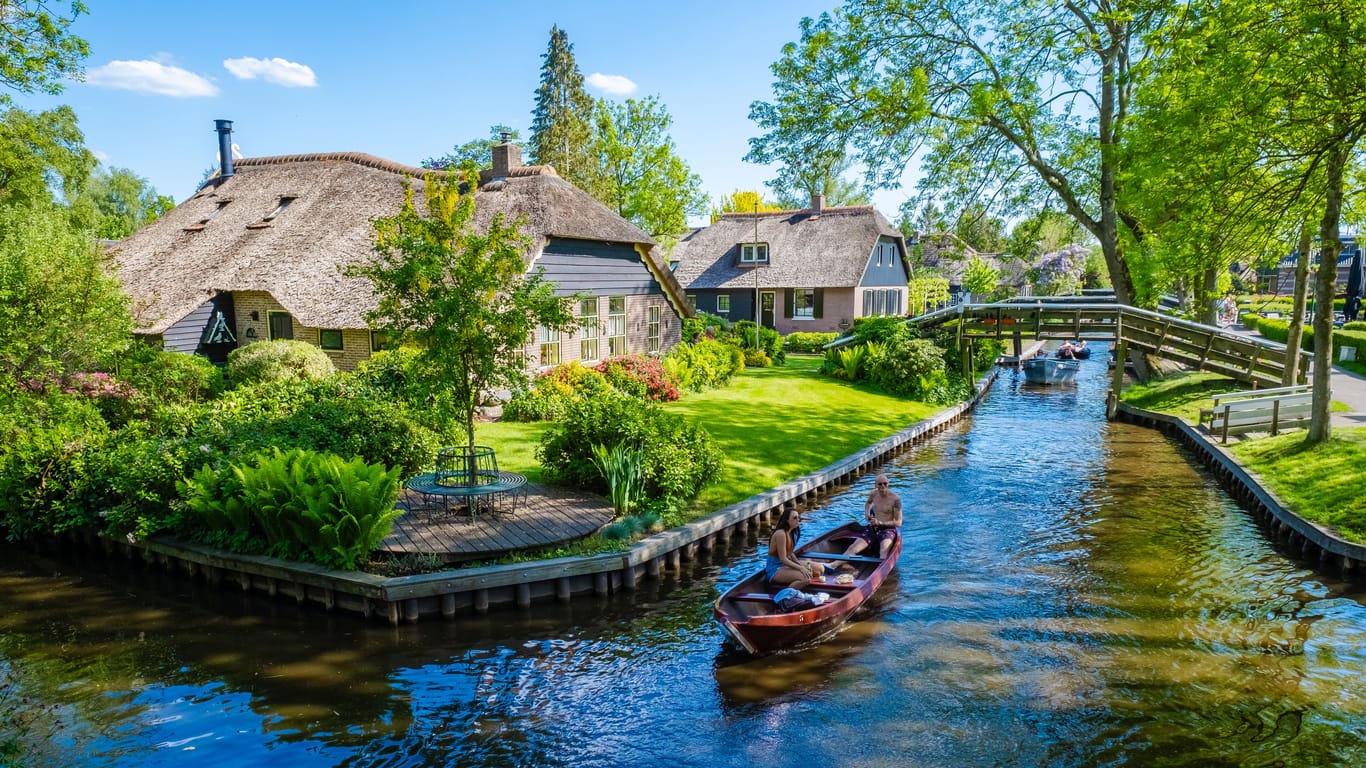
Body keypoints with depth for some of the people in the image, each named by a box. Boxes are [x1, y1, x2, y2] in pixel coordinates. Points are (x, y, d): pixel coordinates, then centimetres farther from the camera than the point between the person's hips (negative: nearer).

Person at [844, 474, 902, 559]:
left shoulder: (895, 499, -11)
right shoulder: (873, 494, 5)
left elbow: (898, 523, -11)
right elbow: (868, 503, 32)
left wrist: (880, 523, -19)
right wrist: (867, 514, 11)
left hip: (888, 529, -5)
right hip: (872, 529, 5)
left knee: (883, 552, -36)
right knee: (852, 548, -15)